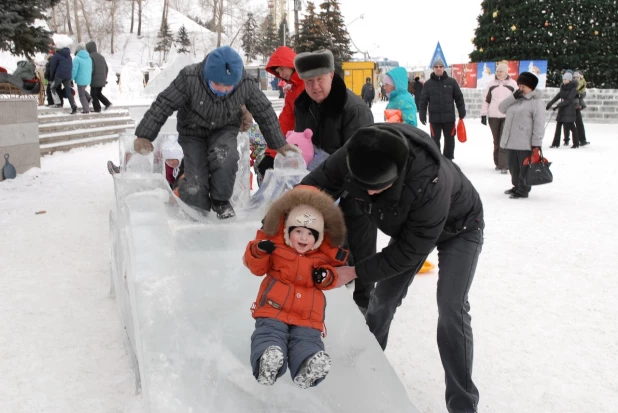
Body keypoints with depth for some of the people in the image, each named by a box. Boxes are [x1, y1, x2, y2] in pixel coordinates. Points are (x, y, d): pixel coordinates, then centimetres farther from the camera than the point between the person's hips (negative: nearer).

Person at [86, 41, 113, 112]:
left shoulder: (90, 57, -12)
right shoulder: (101, 56, 13)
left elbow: (91, 69, -18)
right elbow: (106, 68, 16)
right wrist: (105, 78, 22)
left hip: (95, 80, -7)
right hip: (102, 81, 7)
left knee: (93, 95, 5)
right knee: (98, 93, 20)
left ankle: (97, 108, 4)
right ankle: (108, 103, 5)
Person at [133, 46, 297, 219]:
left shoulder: (246, 84, -20)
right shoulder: (189, 78, -27)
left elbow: (264, 112, -5)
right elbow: (163, 105, -19)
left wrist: (279, 144, 1)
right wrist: (144, 136, -21)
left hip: (224, 130, 1)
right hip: (194, 132, -1)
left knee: (225, 159, -34)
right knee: (195, 187, -16)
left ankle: (221, 201, -5)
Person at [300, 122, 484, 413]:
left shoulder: (429, 184, -46)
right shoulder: (356, 155, -32)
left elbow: (409, 251, -33)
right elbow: (314, 187, -16)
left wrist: (355, 271, -29)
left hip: (457, 227, -5)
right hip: (410, 224, 5)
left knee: (451, 308, -16)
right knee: (384, 297, 6)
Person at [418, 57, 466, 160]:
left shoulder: (451, 82, 4)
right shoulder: (428, 84, 3)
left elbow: (459, 98, 6)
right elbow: (423, 101, 2)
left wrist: (462, 113, 2)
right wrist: (422, 115, -3)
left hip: (449, 117, 1)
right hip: (434, 118, -1)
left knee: (449, 140, 8)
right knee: (435, 140, 6)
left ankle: (448, 160, 19)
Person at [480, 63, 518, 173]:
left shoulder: (513, 84, 3)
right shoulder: (491, 83, 8)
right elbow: (486, 99, 9)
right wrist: (483, 114, 4)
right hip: (493, 116, 2)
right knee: (496, 141, 9)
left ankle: (504, 165, -12)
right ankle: (498, 163, 20)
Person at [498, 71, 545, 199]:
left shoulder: (536, 101, -10)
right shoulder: (516, 99, 16)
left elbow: (539, 124, -14)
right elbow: (501, 108, 7)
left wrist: (537, 144, -19)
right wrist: (513, 96, -5)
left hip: (525, 143, -8)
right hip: (511, 141, 8)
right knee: (513, 166, 17)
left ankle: (523, 190, 11)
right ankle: (516, 186, 31)